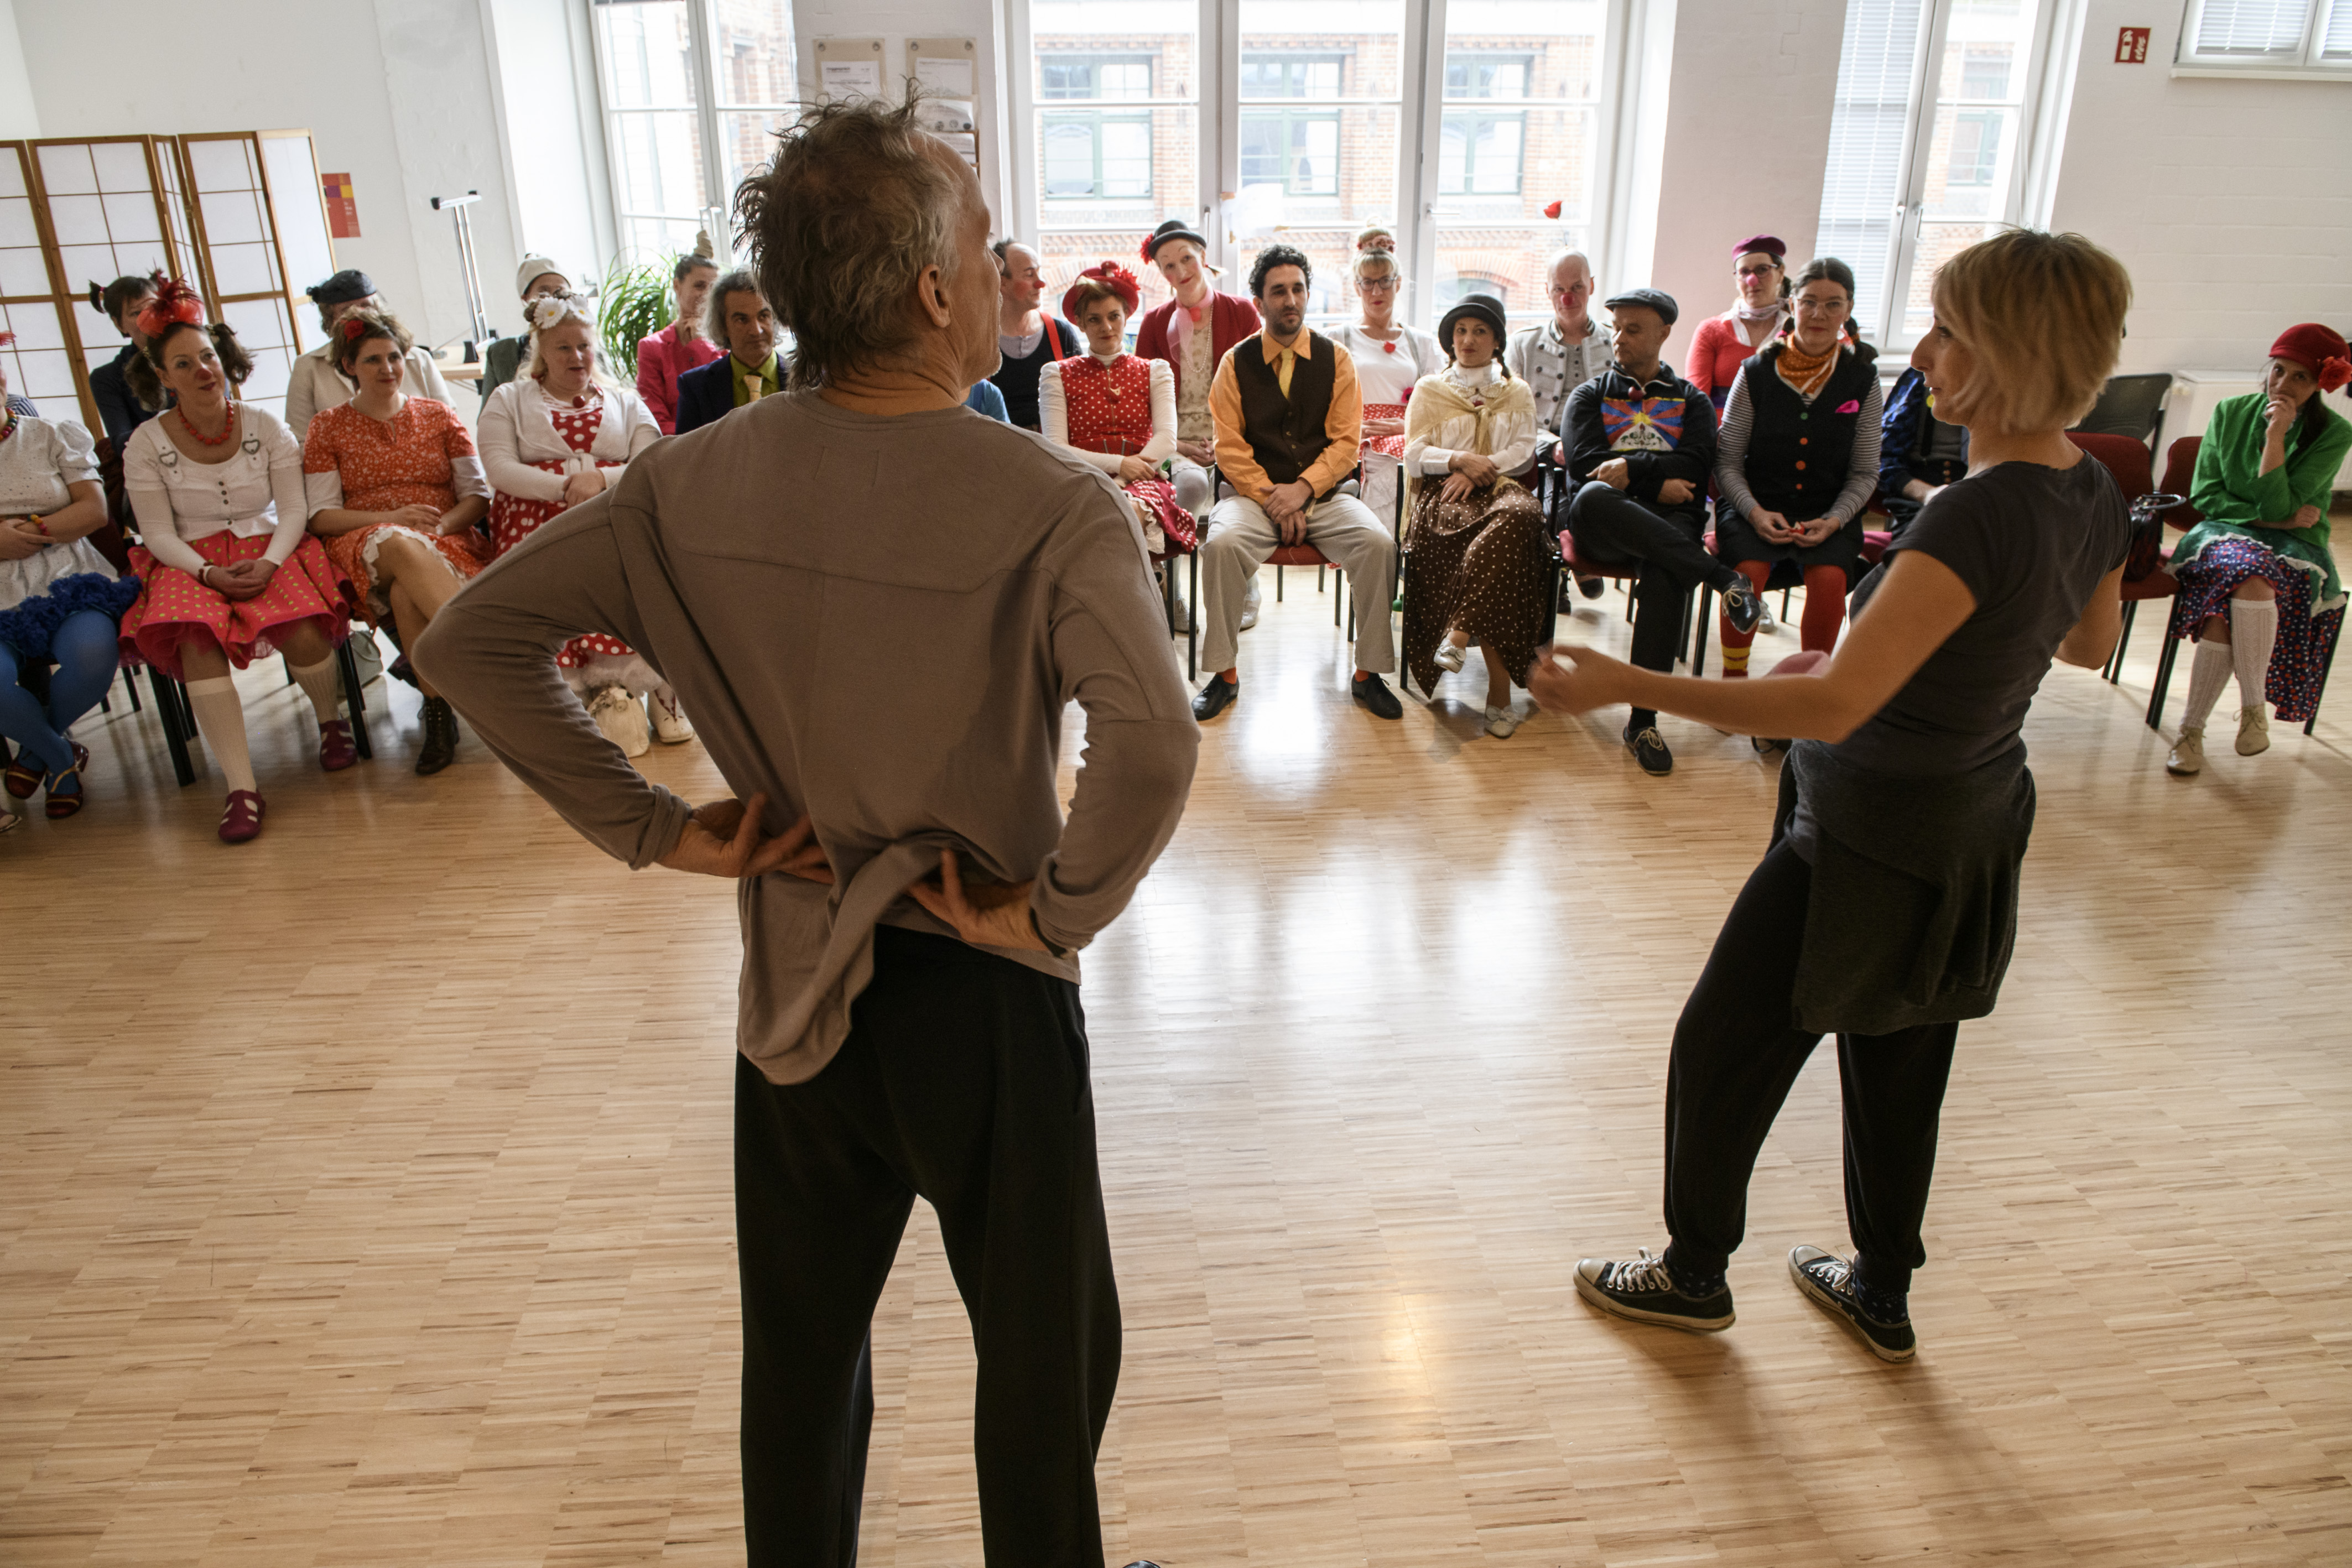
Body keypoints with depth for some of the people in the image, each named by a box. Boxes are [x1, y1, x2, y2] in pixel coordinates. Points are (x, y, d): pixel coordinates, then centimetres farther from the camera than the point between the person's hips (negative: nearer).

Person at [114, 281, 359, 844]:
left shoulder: (266, 427, 5)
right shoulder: (148, 443, 3)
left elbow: (293, 510, 0)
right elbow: (159, 533, 0)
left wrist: (269, 562, -18)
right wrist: (208, 573, -18)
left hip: (269, 550, 0)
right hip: (191, 562, 0)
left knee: (304, 632, -31)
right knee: (197, 641, -33)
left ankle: (331, 720, 5)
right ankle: (242, 787, -37)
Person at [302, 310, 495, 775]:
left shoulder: (439, 417, 18)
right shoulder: (328, 428, 15)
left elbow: (478, 496, 10)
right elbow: (321, 516, 6)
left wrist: (440, 526, -11)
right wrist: (390, 518, -11)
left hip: (448, 543, 1)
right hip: (364, 546, 0)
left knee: (408, 593, -39)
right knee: (399, 545, -40)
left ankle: (438, 709, -37)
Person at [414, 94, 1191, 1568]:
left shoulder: (696, 482, -6)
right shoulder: (1054, 504, -22)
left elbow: (472, 641, -4)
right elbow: (1153, 746, -36)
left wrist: (658, 829, -3)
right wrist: (1053, 915, -20)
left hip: (794, 986, 5)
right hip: (984, 999, -5)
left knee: (799, 1350, 26)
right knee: (1048, 1352, 20)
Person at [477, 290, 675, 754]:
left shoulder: (624, 401, 25)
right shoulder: (509, 400, 21)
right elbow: (500, 468, 4)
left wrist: (601, 479, -12)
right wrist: (565, 486, -12)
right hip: (537, 517, 0)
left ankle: (612, 687, -32)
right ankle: (608, 691, -32)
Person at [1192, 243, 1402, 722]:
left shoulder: (1336, 360, 7)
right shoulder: (1236, 363, 5)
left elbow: (1347, 441, 1)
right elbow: (1229, 448, 0)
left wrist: (1303, 489, -14)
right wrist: (1271, 499, -12)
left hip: (1322, 495, 1)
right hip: (1254, 494, -1)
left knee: (1379, 544, -27)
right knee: (1221, 544, -32)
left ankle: (1368, 674, -13)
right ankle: (1224, 674, -18)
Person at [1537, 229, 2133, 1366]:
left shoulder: (1979, 516, -31)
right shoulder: (2093, 494, -2)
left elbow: (1834, 706, -37)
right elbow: (2089, 644, 17)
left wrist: (1627, 686, -37)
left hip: (1872, 840, -9)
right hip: (1975, 826, 9)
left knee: (1722, 1047, 10)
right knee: (1899, 1068, 23)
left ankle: (1694, 1275, 30)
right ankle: (1883, 1295, 41)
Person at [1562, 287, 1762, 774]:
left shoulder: (1692, 401, 22)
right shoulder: (1589, 396, 22)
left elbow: (1694, 467, 3)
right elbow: (1585, 462, 2)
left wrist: (1633, 468, -13)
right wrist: (1659, 481, -6)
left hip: (1670, 522, 0)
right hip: (1603, 526, 0)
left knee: (1666, 575, -37)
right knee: (1591, 497, -39)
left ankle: (1643, 720, -33)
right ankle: (1721, 576, -37)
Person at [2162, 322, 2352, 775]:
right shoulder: (2231, 412, 4)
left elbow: (2277, 507, -13)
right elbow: (2205, 495, 0)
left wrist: (2276, 436, -17)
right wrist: (2279, 520, -10)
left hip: (2293, 547, -1)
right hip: (2225, 532, 2)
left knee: (2252, 579, -38)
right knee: (2238, 566, -35)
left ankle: (2253, 706, -22)